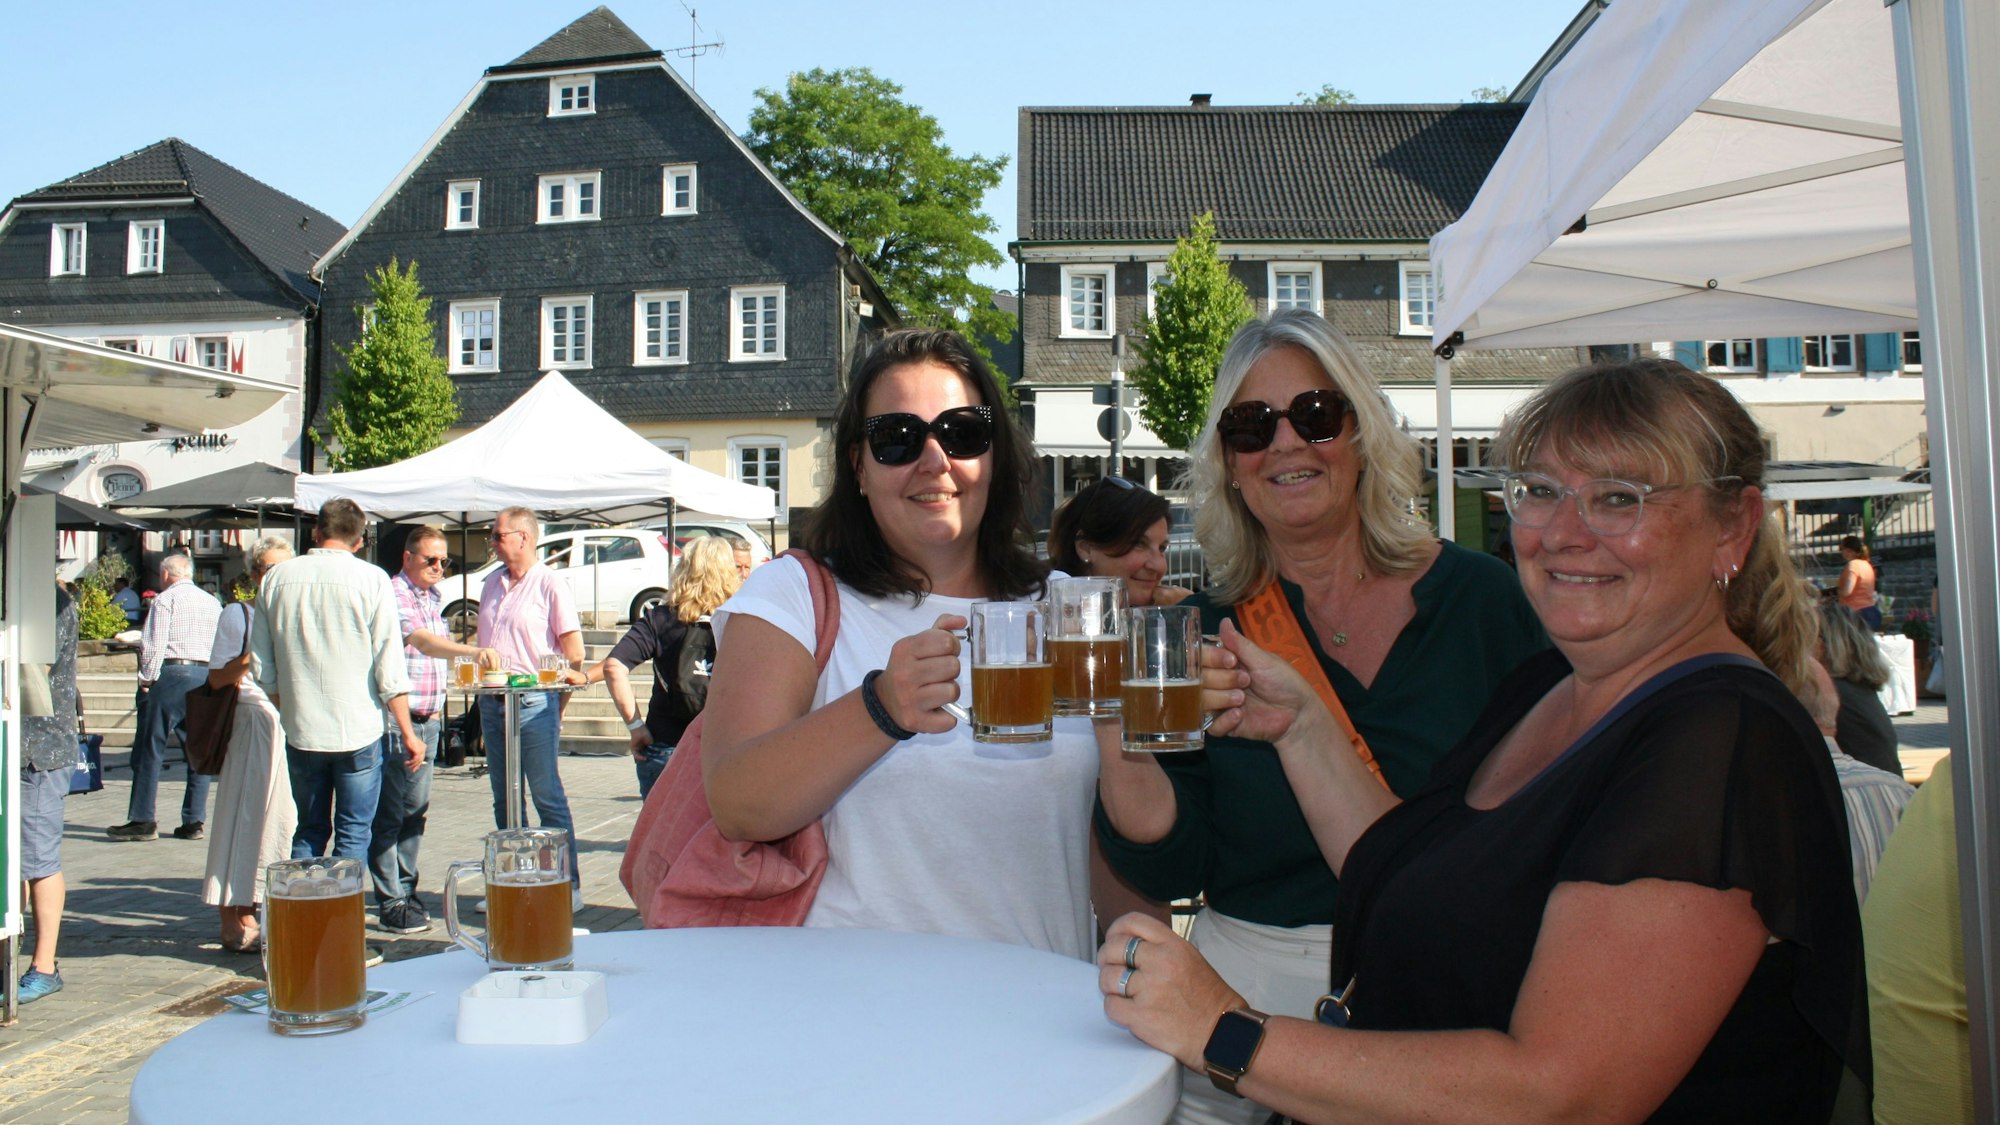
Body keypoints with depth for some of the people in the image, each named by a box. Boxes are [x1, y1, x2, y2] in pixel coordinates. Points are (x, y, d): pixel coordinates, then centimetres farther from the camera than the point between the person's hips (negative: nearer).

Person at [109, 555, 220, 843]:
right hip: (208, 675, 6)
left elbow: (154, 645, -8)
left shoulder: (165, 599, 1)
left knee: (150, 750, 0)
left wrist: (147, 679, -4)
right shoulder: (213, 602, 18)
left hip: (173, 672, -5)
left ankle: (142, 820, -1)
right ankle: (193, 821, 6)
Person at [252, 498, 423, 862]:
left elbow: (261, 665, 8)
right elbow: (390, 668, -8)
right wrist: (408, 732, -2)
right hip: (359, 730, -3)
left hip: (299, 732, 3)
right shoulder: (371, 579, -7)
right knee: (353, 834, 4)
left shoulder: (276, 579, 3)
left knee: (308, 831, 15)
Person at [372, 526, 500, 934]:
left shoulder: (432, 597, 15)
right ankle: (390, 904, 2)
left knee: (416, 808, 13)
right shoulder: (393, 593, -12)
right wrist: (472, 651, -44)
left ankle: (406, 889, 23)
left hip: (428, 719, 8)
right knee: (389, 812, -3)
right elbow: (422, 640, -29)